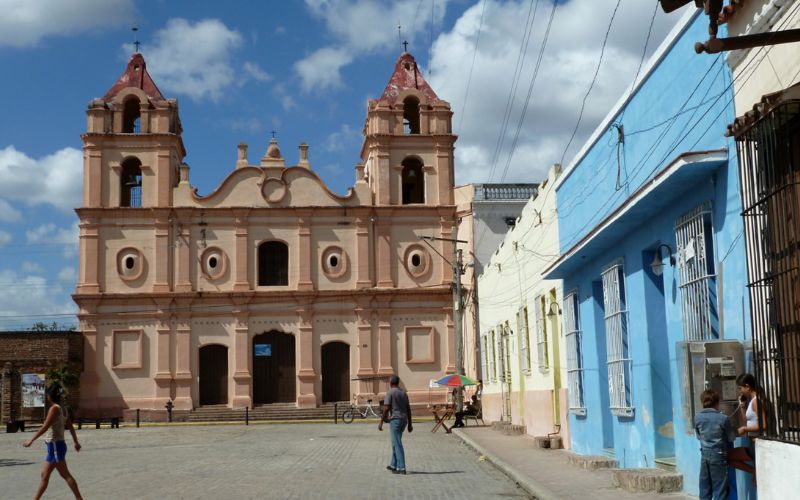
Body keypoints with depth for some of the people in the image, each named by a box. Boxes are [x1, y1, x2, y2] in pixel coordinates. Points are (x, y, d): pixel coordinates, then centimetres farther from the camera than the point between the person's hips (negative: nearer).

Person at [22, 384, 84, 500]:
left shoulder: (54, 408, -14)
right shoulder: (63, 409, 11)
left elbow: (45, 427, -20)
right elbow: (71, 427, 15)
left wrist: (31, 440, -18)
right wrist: (76, 442, 22)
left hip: (55, 445, -9)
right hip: (57, 445, 9)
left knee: (66, 475, -7)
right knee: (44, 475, 13)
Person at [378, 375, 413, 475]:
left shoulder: (390, 393, -8)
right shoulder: (403, 393, 13)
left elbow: (386, 408, -14)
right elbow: (408, 409, 13)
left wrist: (381, 422, -10)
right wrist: (409, 424, 17)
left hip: (395, 419, -7)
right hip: (404, 420, 7)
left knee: (397, 444, -7)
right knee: (396, 443, 20)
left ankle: (402, 468, -10)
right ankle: (393, 465, 27)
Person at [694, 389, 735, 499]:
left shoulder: (697, 417, -3)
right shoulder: (723, 418, -14)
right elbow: (731, 438, -2)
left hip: (704, 454, 4)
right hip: (719, 455, -4)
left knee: (705, 486, 11)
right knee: (720, 487, 2)